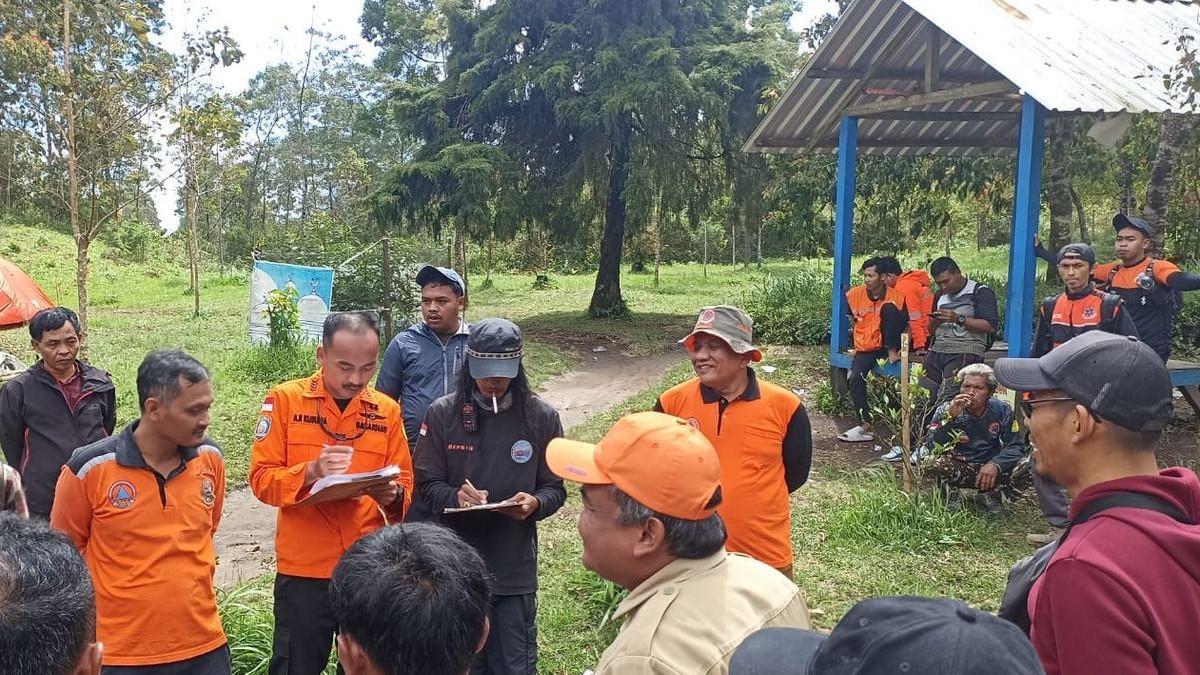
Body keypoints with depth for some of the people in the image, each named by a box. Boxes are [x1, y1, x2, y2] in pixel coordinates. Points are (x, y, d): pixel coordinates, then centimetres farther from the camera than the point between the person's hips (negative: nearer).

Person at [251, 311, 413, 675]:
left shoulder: (387, 410, 4)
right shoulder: (285, 399, -3)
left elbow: (405, 482, 6)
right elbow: (261, 478, -6)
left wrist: (392, 495, -16)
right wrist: (311, 472, -23)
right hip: (303, 569, -2)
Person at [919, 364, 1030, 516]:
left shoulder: (1002, 410, -5)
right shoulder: (946, 410, -10)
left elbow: (1015, 446, -6)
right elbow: (930, 448, -20)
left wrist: (995, 464, -26)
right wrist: (951, 417, -33)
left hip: (989, 468, 2)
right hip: (958, 471, -2)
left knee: (1026, 468, -24)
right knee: (931, 462, -33)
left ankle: (989, 497, 1)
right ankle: (952, 496, -1)